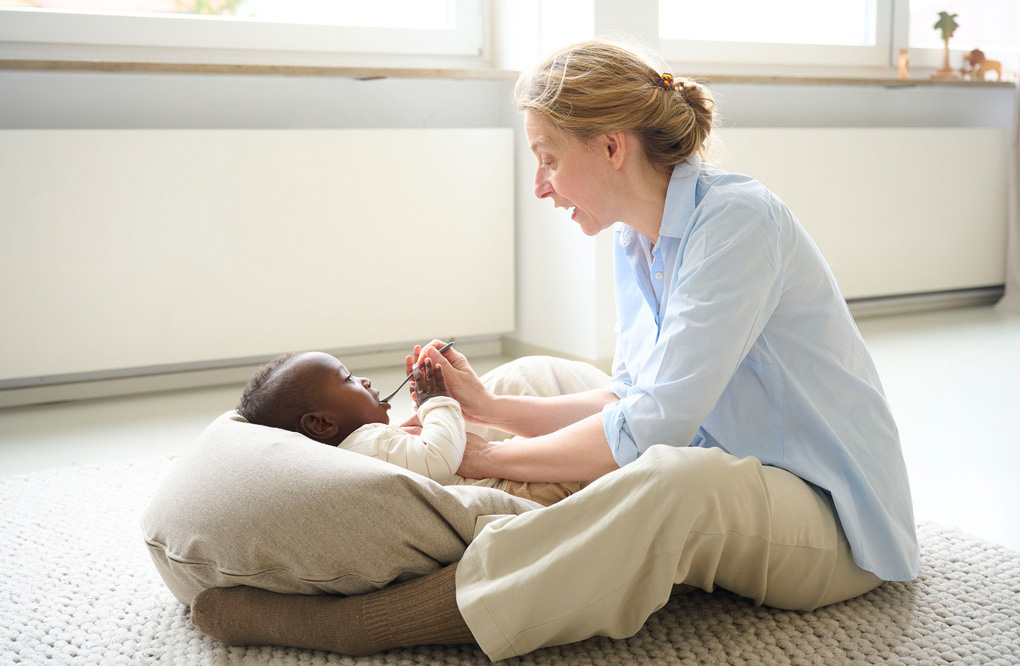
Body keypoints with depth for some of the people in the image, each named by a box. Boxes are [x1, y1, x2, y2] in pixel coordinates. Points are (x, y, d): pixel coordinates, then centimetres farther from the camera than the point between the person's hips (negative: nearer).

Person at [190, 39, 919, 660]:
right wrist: (488, 405, 1)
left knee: (676, 478, -38)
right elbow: (630, 401, 10)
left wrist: (489, 458, -18)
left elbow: (652, 428, -27)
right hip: (737, 479, 9)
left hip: (832, 516, -8)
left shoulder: (738, 220, -22)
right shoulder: (635, 240, 6)